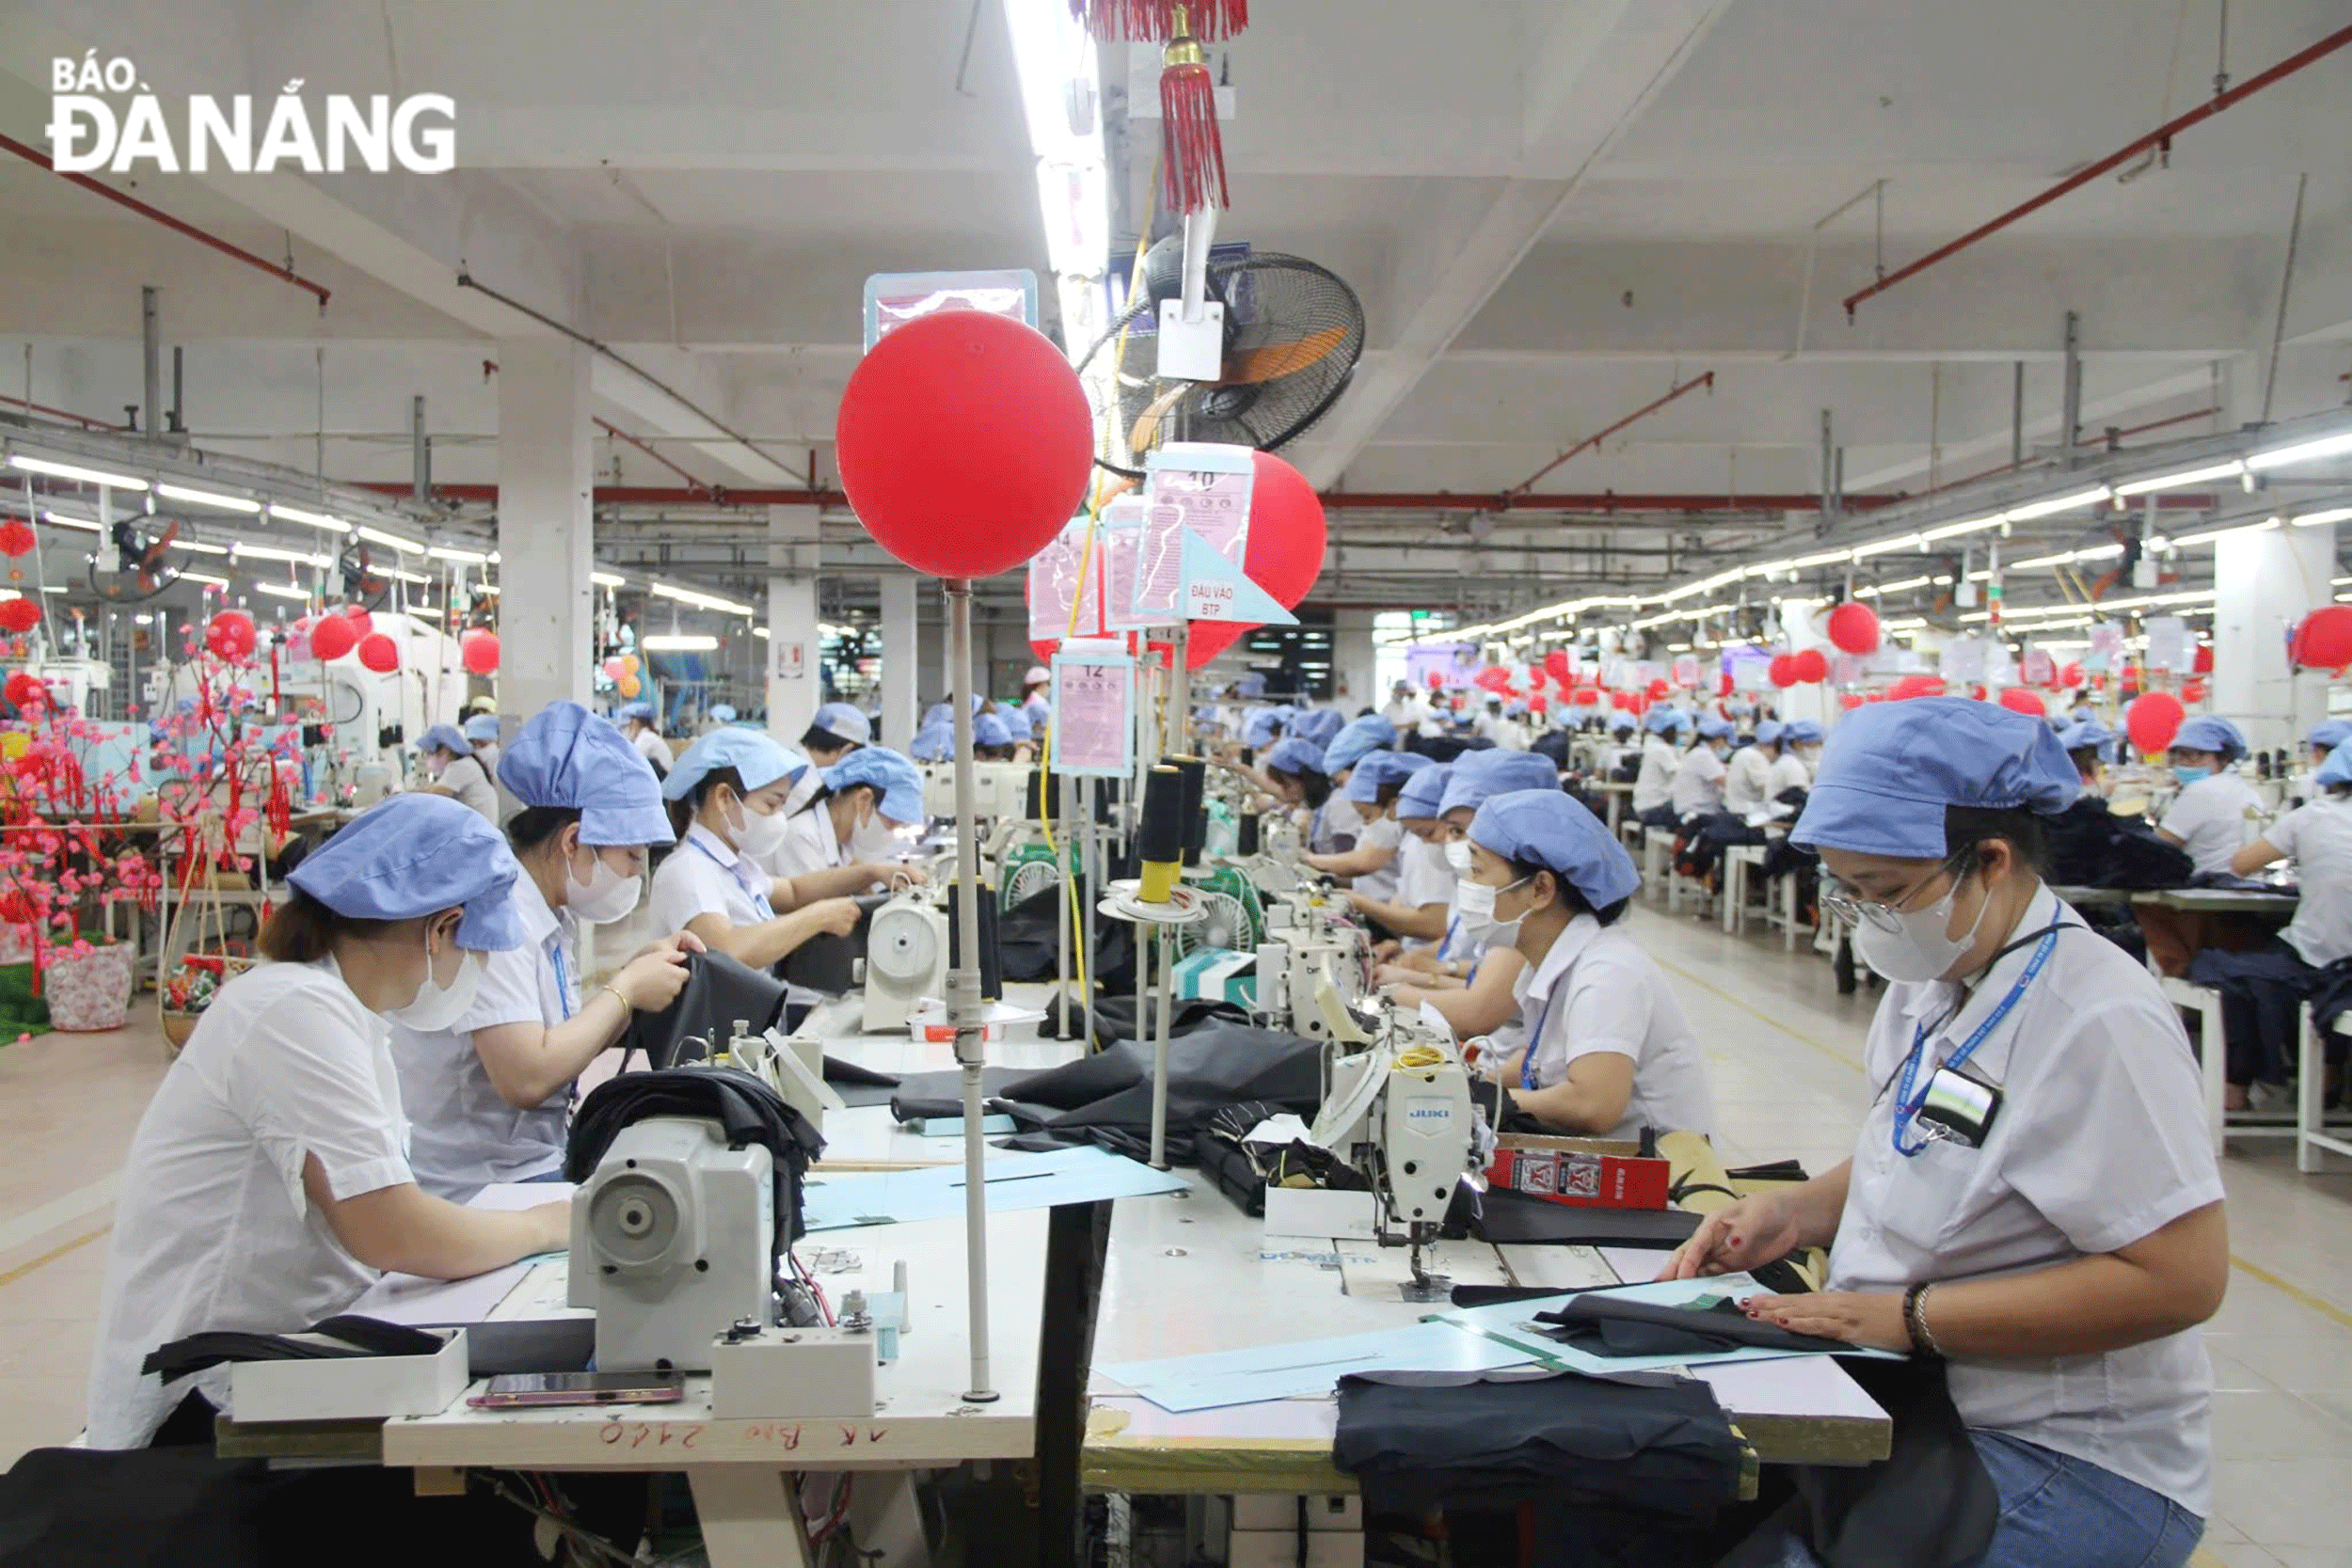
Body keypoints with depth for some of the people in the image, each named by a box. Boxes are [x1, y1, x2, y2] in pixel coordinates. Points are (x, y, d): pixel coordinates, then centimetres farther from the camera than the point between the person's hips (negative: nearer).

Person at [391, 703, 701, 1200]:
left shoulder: (551, 914, 7)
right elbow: (525, 1077, -28)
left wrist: (642, 970, 0)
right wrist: (625, 990, -16)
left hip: (540, 1164, 9)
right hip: (478, 1192, -9)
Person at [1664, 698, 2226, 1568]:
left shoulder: (2101, 1021, -19)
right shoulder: (1931, 982, 8)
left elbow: (2180, 1277, -22)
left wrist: (1908, 1316, -22)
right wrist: (1794, 1213, 2)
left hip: (2065, 1459, -7)